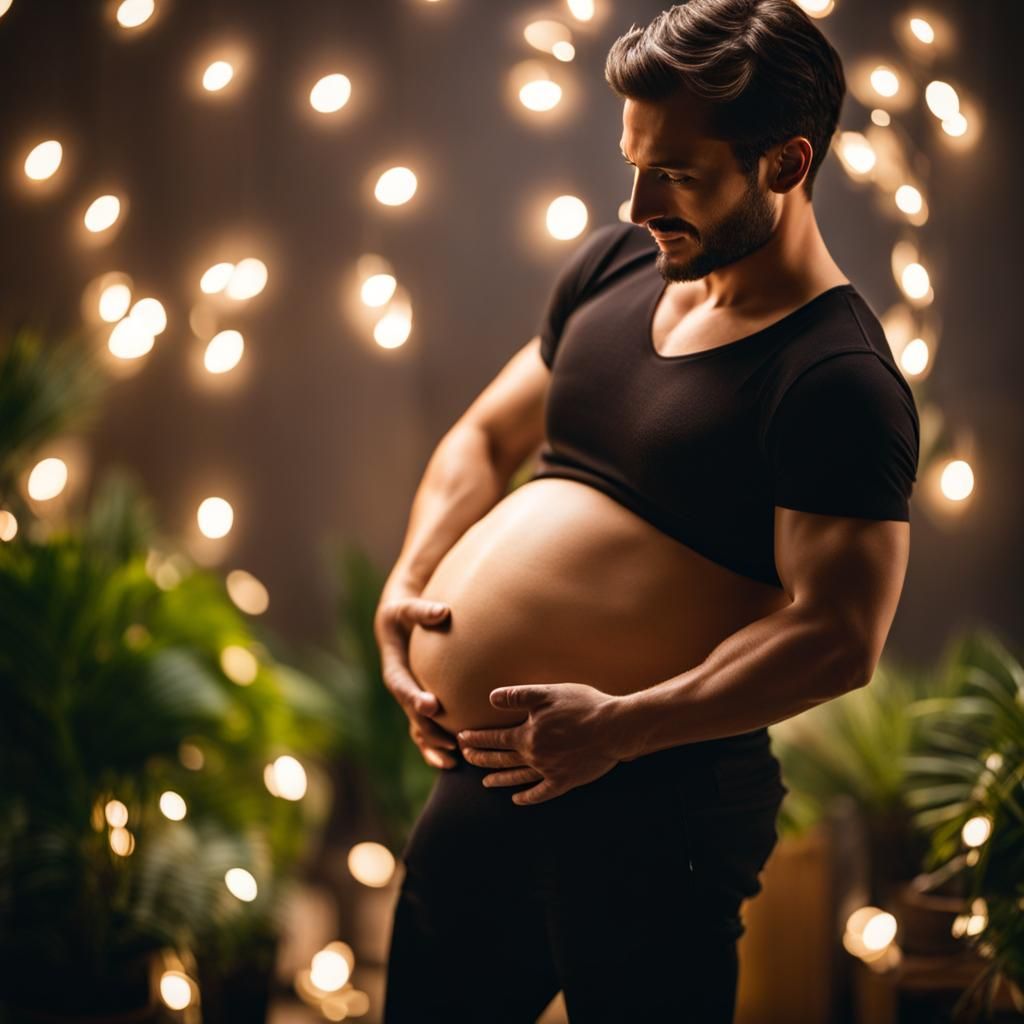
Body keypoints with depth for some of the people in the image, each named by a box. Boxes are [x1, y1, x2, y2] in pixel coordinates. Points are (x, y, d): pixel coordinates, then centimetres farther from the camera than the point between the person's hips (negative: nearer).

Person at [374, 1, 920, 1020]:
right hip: (490, 773, 8)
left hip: (662, 804, -7)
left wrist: (621, 727, -28)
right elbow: (486, 437, 16)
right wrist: (406, 583, 0)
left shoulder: (838, 383, -17)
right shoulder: (615, 265, 7)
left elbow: (837, 639, -23)